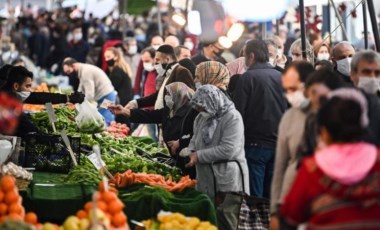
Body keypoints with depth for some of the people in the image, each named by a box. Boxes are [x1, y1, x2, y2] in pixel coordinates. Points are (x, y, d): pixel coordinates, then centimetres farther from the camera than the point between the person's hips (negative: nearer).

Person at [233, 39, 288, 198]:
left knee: (254, 196, -1)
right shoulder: (280, 76, 6)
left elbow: (238, 111, -11)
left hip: (256, 144, -5)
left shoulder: (248, 77, -9)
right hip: (278, 143, 5)